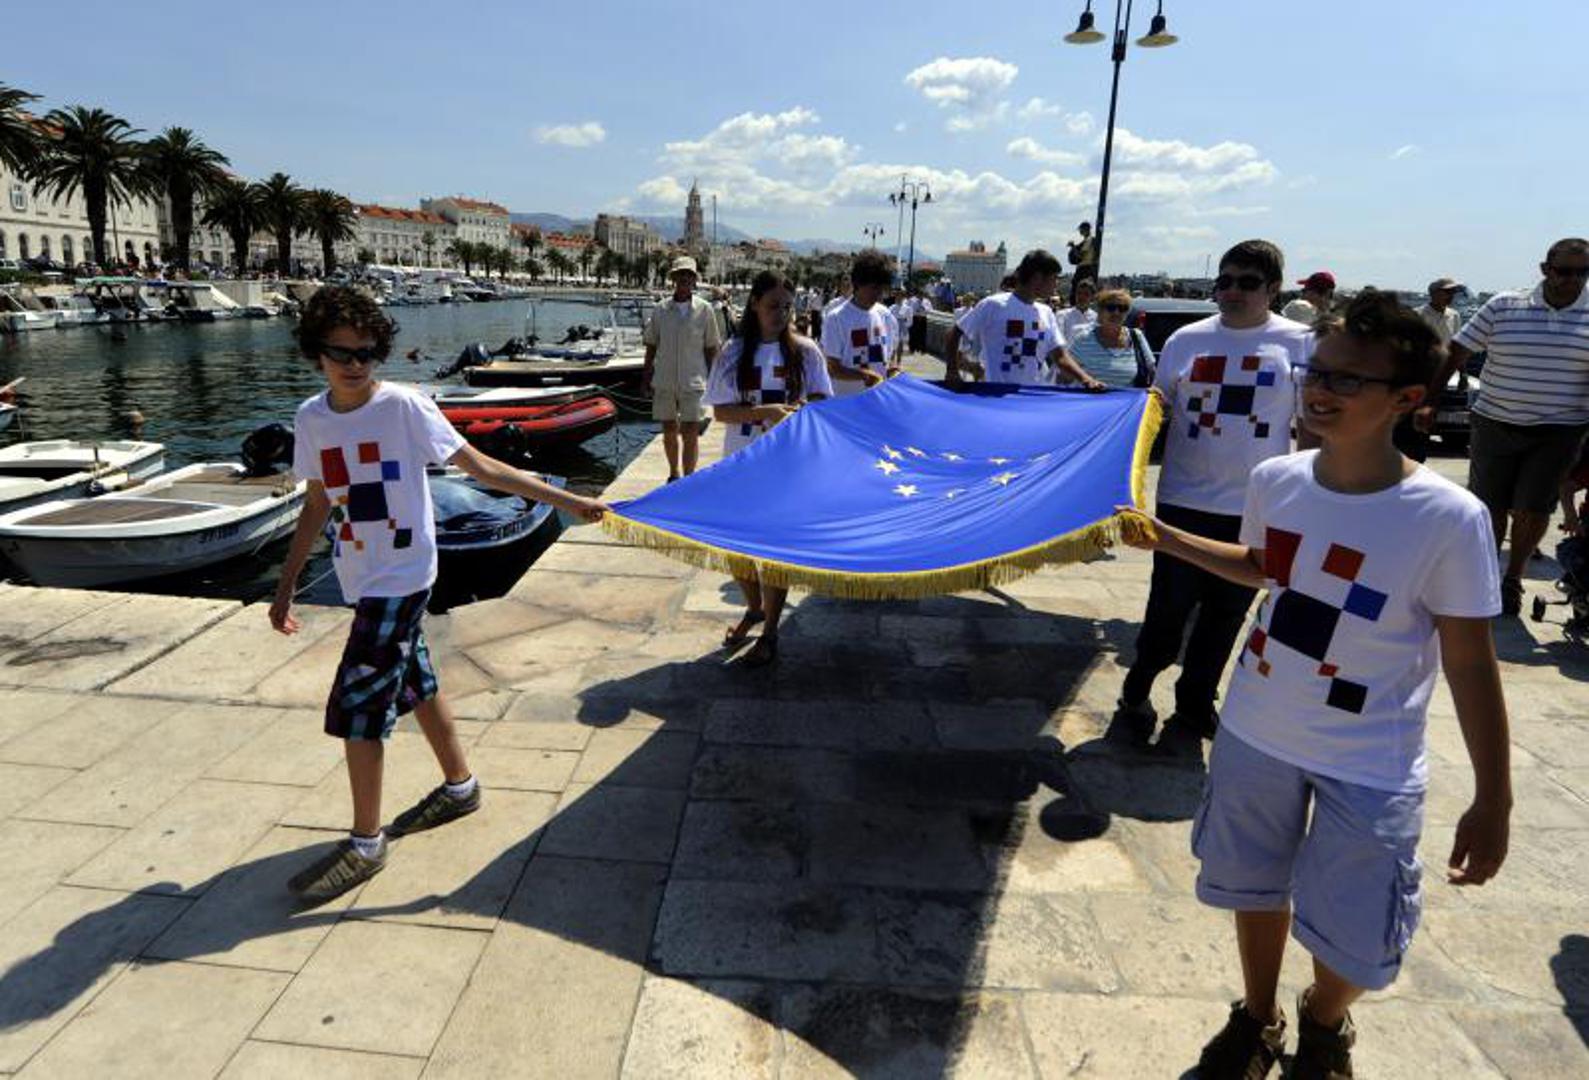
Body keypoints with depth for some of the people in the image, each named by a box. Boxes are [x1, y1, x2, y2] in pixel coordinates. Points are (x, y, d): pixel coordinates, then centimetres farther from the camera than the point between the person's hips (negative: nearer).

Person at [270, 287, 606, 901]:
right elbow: (317, 504, 12)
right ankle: (460, 786, 38)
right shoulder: (312, 418, 3)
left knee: (356, 706, -5)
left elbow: (481, 468, -14)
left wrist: (566, 501, -19)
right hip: (360, 579, 6)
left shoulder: (404, 407, -14)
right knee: (414, 684, 19)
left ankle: (366, 844, 11)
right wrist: (286, 586, 14)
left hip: (400, 578, -6)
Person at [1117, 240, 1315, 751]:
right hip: (1184, 501, 0)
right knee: (1168, 609, 3)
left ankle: (1192, 709, 27)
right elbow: (1158, 412, 12)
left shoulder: (1300, 344, 0)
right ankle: (1136, 694, 24)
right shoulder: (1186, 340, 3)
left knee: (1224, 616, 10)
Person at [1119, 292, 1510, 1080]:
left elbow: (1470, 665, -14)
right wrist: (1170, 541, 5)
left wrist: (1493, 800, -11)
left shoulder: (1449, 519, -21)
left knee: (1351, 936, 12)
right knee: (1255, 889, 21)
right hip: (1255, 735, 4)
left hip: (1368, 769, -3)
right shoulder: (1276, 480, -9)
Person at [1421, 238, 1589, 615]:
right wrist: (1428, 402, -7)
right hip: (1496, 424, 0)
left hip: (1558, 432, 0)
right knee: (1491, 507, 6)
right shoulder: (1502, 307, -1)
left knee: (1533, 509, -1)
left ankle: (1512, 578, 22)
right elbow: (1456, 353, 0)